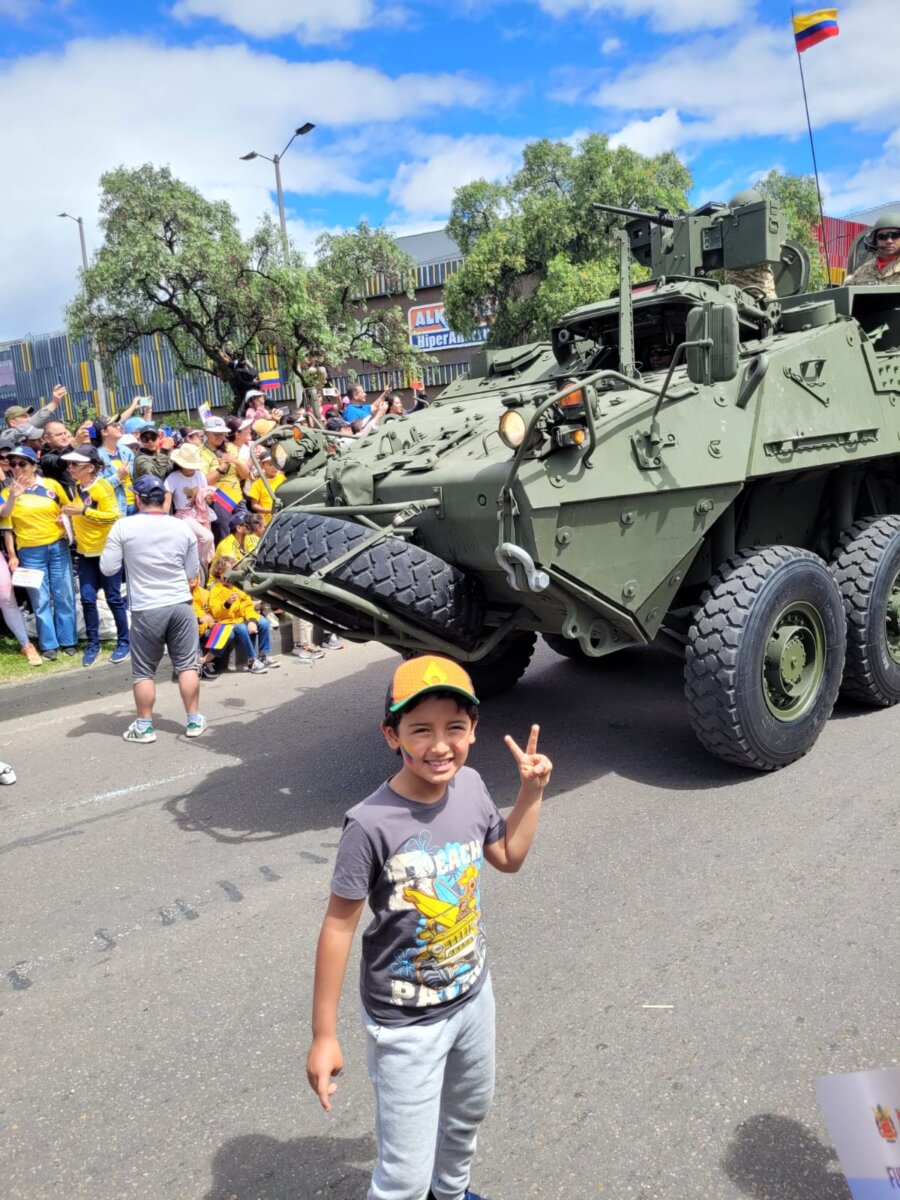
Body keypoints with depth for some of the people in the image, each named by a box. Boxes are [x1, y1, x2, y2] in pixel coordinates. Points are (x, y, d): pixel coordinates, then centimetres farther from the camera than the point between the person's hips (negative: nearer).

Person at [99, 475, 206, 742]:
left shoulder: (124, 527, -7)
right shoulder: (182, 528, 2)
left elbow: (107, 568, -4)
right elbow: (192, 574, 8)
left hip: (146, 609, -2)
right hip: (181, 604, 2)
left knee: (144, 671, 9)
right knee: (187, 665, 10)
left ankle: (144, 726, 16)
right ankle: (194, 721, 17)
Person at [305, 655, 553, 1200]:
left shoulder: (471, 786, -12)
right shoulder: (372, 824, -29)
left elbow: (509, 856, 6)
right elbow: (339, 927, -20)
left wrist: (532, 791, -5)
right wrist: (325, 1034, -14)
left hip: (474, 995, 6)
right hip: (407, 1024, -6)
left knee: (469, 1111, 31)